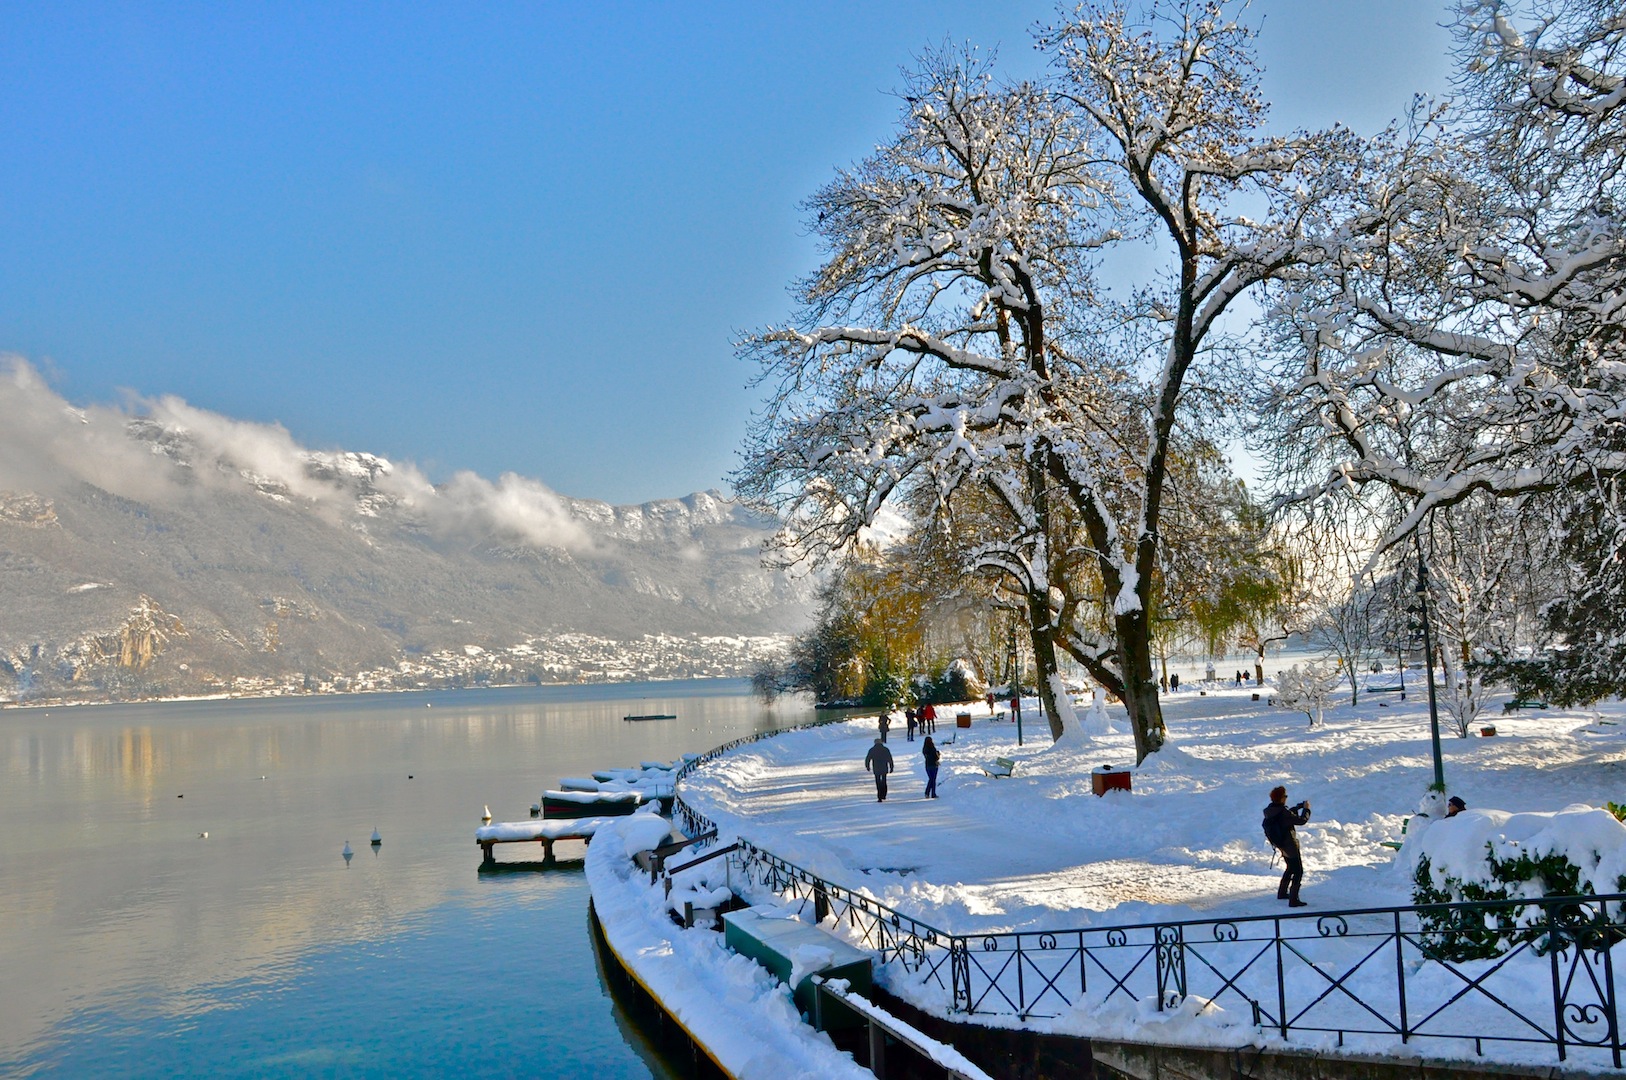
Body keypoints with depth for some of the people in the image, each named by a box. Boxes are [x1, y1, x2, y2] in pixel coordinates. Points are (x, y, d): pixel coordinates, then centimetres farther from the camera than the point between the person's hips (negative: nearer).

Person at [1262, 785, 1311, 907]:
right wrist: (1306, 809, -5)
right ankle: (1293, 900, 0)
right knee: (1298, 872, 2)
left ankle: (1282, 892, 38)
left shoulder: (1269, 811, -2)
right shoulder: (1282, 812, -28)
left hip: (1281, 846, 9)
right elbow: (1301, 820, -20)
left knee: (1290, 868, 27)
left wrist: (1299, 807, 12)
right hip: (1290, 846, -9)